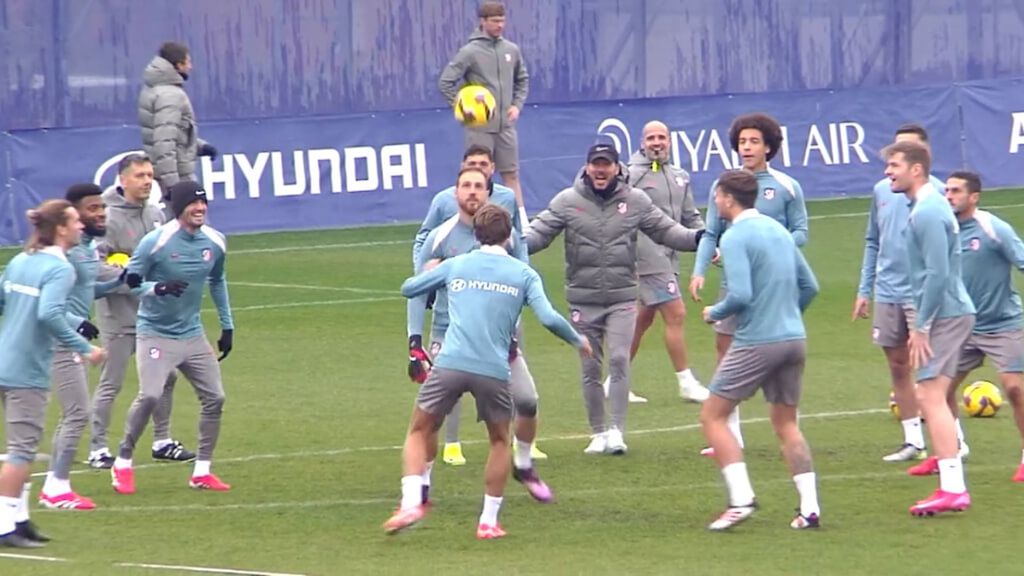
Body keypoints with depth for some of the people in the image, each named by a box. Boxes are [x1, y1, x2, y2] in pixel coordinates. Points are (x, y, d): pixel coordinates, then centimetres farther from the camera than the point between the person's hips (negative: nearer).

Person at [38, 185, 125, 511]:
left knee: (73, 415, 15)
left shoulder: (90, 246, 10)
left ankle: (55, 485, 22)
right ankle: (57, 487, -5)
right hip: (62, 342, -10)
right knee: (78, 414, -10)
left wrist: (118, 281, 10)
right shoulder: (65, 250, -20)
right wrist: (76, 322, -31)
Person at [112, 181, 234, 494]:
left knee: (214, 397, 1)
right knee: (150, 395, -20)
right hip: (155, 334, -6)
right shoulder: (155, 241, -17)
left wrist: (227, 326, 19)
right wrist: (158, 288, -30)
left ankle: (202, 471, 14)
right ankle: (123, 464, -3)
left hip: (192, 335, 6)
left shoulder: (215, 242, 1)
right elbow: (129, 282, -11)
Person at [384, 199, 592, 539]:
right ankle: (489, 521, 16)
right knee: (499, 440, 21)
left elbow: (408, 289, 24)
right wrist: (578, 341, 15)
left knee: (419, 431, 16)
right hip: (493, 370, 0)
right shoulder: (523, 274, 9)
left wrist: (429, 270, 44)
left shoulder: (455, 266, 13)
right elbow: (548, 318, -2)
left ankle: (411, 504, -5)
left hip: (450, 364, 0)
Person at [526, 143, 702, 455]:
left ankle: (617, 430, -11)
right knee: (591, 368, 6)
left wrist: (698, 238, -8)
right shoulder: (567, 202, -2)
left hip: (622, 298, -1)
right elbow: (539, 233, -4)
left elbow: (666, 230, 7)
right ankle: (598, 432, 16)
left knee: (619, 360, -13)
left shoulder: (636, 201, 2)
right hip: (583, 298, 1)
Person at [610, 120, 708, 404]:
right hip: (649, 256, -8)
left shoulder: (680, 177, 14)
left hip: (669, 258, 8)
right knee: (675, 315, -9)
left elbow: (691, 218, 19)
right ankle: (686, 383, -2)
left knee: (643, 319, 12)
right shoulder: (633, 175, -8)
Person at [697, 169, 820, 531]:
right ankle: (810, 508, 6)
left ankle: (741, 498, -9)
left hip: (756, 342, -7)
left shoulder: (735, 237, -11)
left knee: (713, 416, 3)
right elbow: (809, 286, 15)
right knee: (786, 423, 16)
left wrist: (715, 313, -3)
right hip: (794, 339, 7)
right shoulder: (778, 230, 12)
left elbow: (741, 294, -21)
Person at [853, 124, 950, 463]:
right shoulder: (882, 190, 10)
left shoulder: (935, 191, -7)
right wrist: (865, 289, 15)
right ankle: (913, 441, 17)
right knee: (898, 366, 9)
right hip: (887, 293, 6)